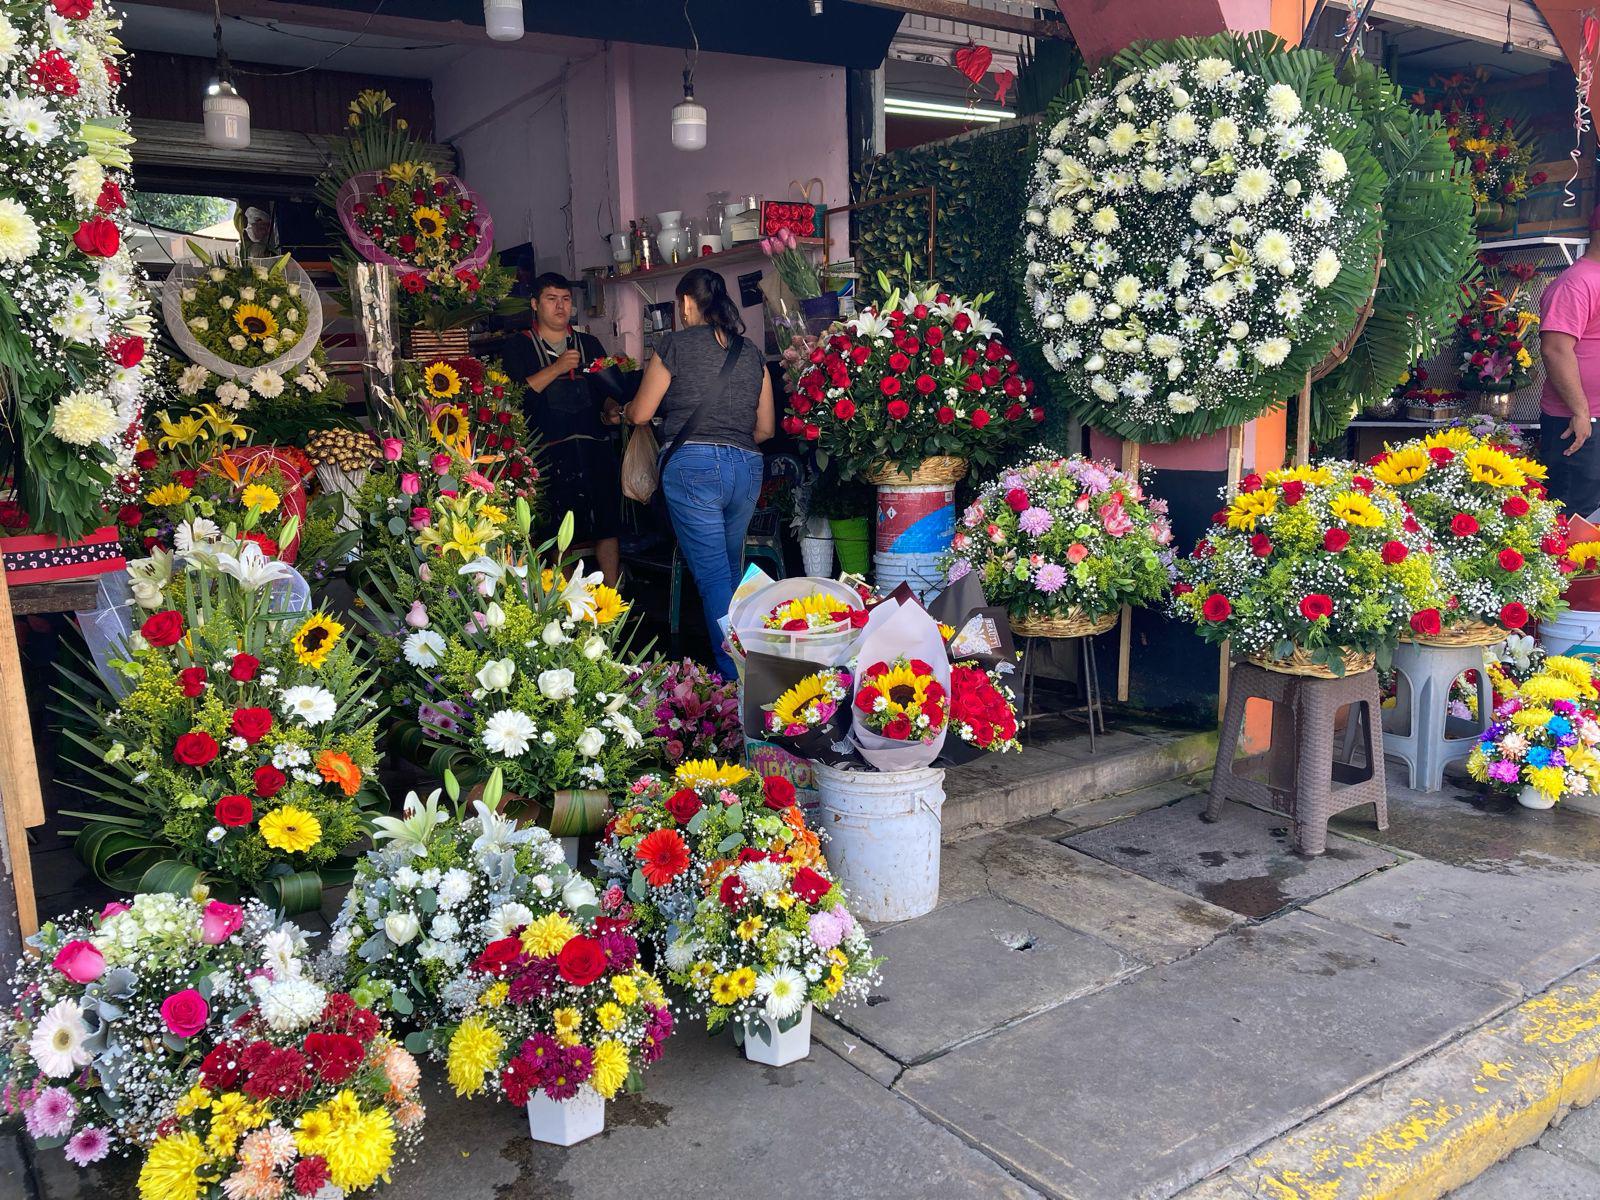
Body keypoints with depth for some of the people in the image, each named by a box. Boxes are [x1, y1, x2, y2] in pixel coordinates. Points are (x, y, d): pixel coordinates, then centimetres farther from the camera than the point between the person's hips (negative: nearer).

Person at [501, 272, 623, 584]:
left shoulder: (589, 344, 18)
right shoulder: (519, 346, 6)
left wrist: (610, 412, 0)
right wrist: (556, 368, -12)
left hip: (595, 447, 3)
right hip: (550, 451, -3)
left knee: (607, 527, 1)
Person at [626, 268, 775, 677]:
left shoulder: (678, 343, 0)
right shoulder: (751, 351, 13)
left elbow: (640, 414, 5)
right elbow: (766, 428, 15)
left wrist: (621, 410, 28)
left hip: (693, 464, -5)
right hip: (747, 467, 5)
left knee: (714, 577, -4)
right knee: (732, 571, 20)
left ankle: (738, 680, -8)